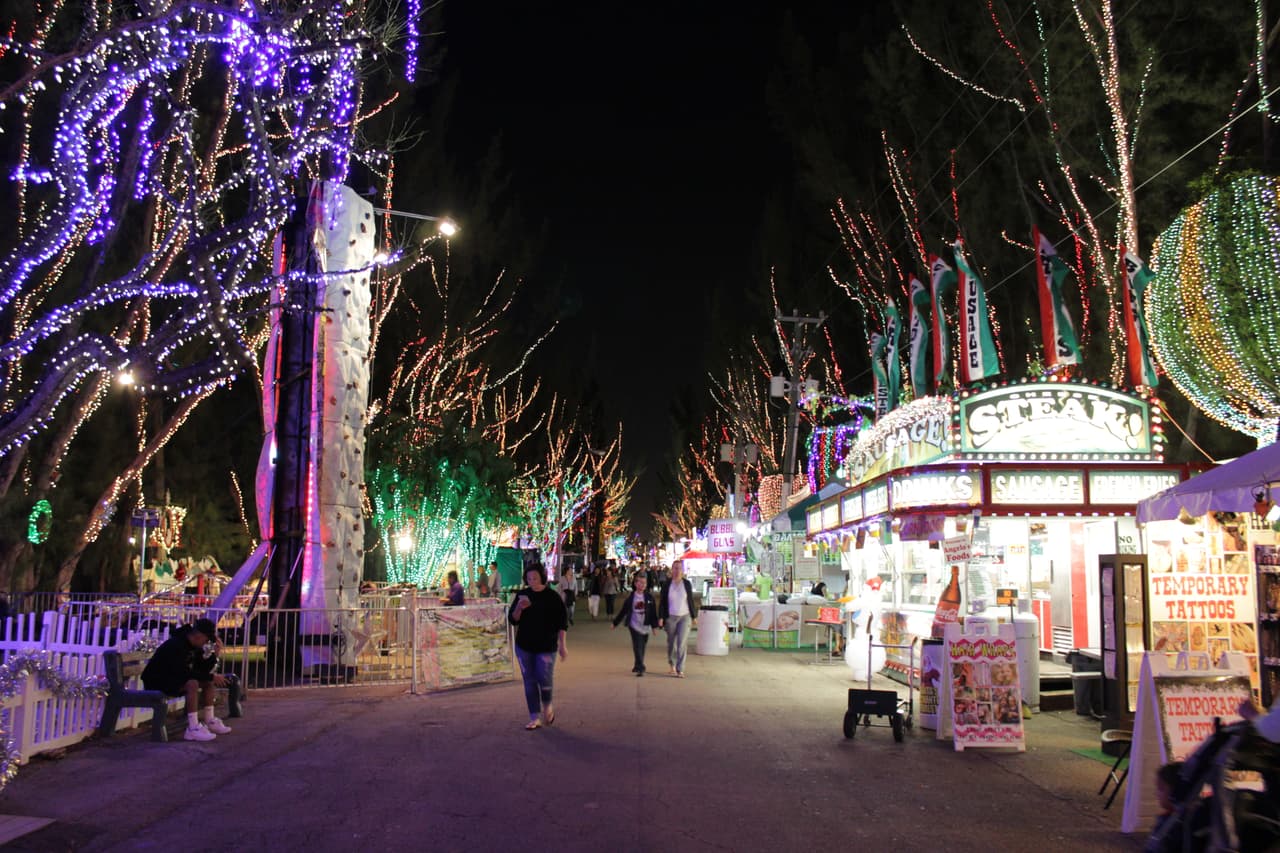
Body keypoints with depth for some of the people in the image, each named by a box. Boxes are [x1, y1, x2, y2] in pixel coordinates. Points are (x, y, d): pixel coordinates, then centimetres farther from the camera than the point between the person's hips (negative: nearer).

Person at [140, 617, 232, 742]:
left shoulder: (195, 647, 3)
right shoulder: (176, 645, -25)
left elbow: (204, 670, 5)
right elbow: (183, 672, -32)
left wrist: (215, 654, -11)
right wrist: (211, 677, -27)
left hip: (175, 678, 10)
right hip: (156, 682, -10)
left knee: (208, 682, 5)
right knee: (192, 683, -32)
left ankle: (209, 721, 7)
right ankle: (192, 729, -33)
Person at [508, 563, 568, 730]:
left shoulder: (552, 597, -5)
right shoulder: (522, 594, 3)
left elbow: (562, 622, -3)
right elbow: (512, 620, 3)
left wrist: (562, 645, -8)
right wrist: (519, 608, -17)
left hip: (546, 646, -3)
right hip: (524, 647, 3)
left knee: (544, 678, -10)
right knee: (529, 681, 5)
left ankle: (548, 707, 20)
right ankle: (534, 718, 12)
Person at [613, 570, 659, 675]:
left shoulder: (649, 597, -2)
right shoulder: (630, 597, -2)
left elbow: (653, 612, 1)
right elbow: (623, 611, 6)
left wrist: (654, 625, 0)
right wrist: (615, 623, 9)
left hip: (645, 626, 2)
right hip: (634, 625, -2)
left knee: (642, 647, 10)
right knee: (637, 646, -12)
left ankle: (638, 666, 27)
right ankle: (640, 668, -15)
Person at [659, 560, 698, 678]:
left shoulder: (687, 584, 0)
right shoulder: (667, 584, 0)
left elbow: (691, 600, 7)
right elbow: (662, 602, 2)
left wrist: (693, 616, 9)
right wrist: (661, 618, -4)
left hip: (685, 617, -1)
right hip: (670, 617, 1)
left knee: (682, 644, -10)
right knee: (671, 643, 10)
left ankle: (680, 670, -7)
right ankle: (672, 666, 32)